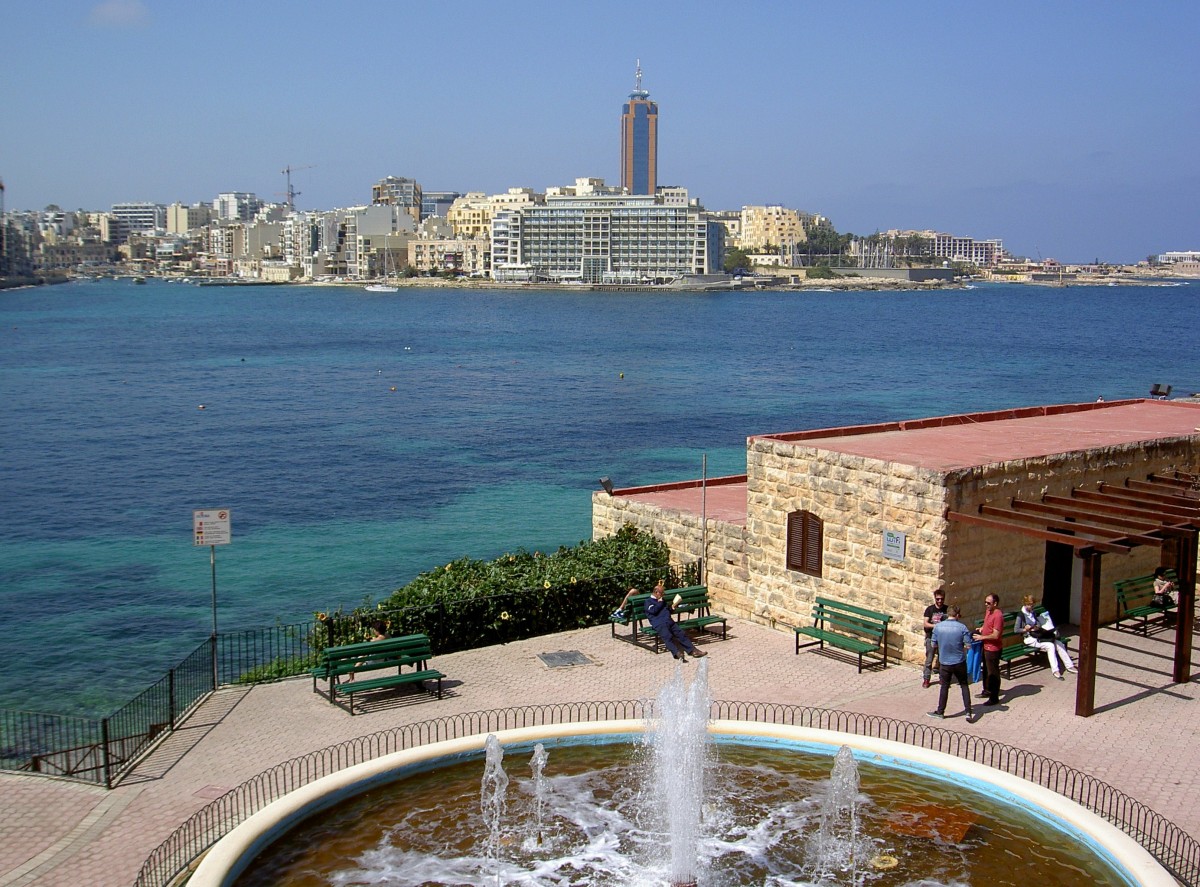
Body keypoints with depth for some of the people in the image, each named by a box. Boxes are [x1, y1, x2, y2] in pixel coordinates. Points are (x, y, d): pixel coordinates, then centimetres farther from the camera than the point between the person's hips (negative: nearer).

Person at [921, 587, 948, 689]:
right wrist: (936, 625, -24)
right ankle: (926, 679, 11)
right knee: (929, 660, 1)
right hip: (931, 637, -1)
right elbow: (926, 623, -7)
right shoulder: (929, 609, -3)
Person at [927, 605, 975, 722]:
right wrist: (960, 646, 9)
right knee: (964, 685, 14)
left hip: (944, 662, 1)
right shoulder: (962, 628, -12)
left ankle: (940, 712, 20)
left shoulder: (937, 627, -6)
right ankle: (969, 712, 12)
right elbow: (968, 645, -11)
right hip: (959, 662, -1)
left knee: (944, 686, 13)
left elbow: (934, 644, 3)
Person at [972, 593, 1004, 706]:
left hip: (993, 648, -10)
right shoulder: (988, 611, 6)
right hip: (986, 646, 10)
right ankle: (987, 691, 39)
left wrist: (981, 637, -17)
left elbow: (995, 635, -25)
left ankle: (994, 698, 9)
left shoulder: (998, 615, -24)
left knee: (993, 673, 0)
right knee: (986, 670, 23)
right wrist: (982, 629, 7)